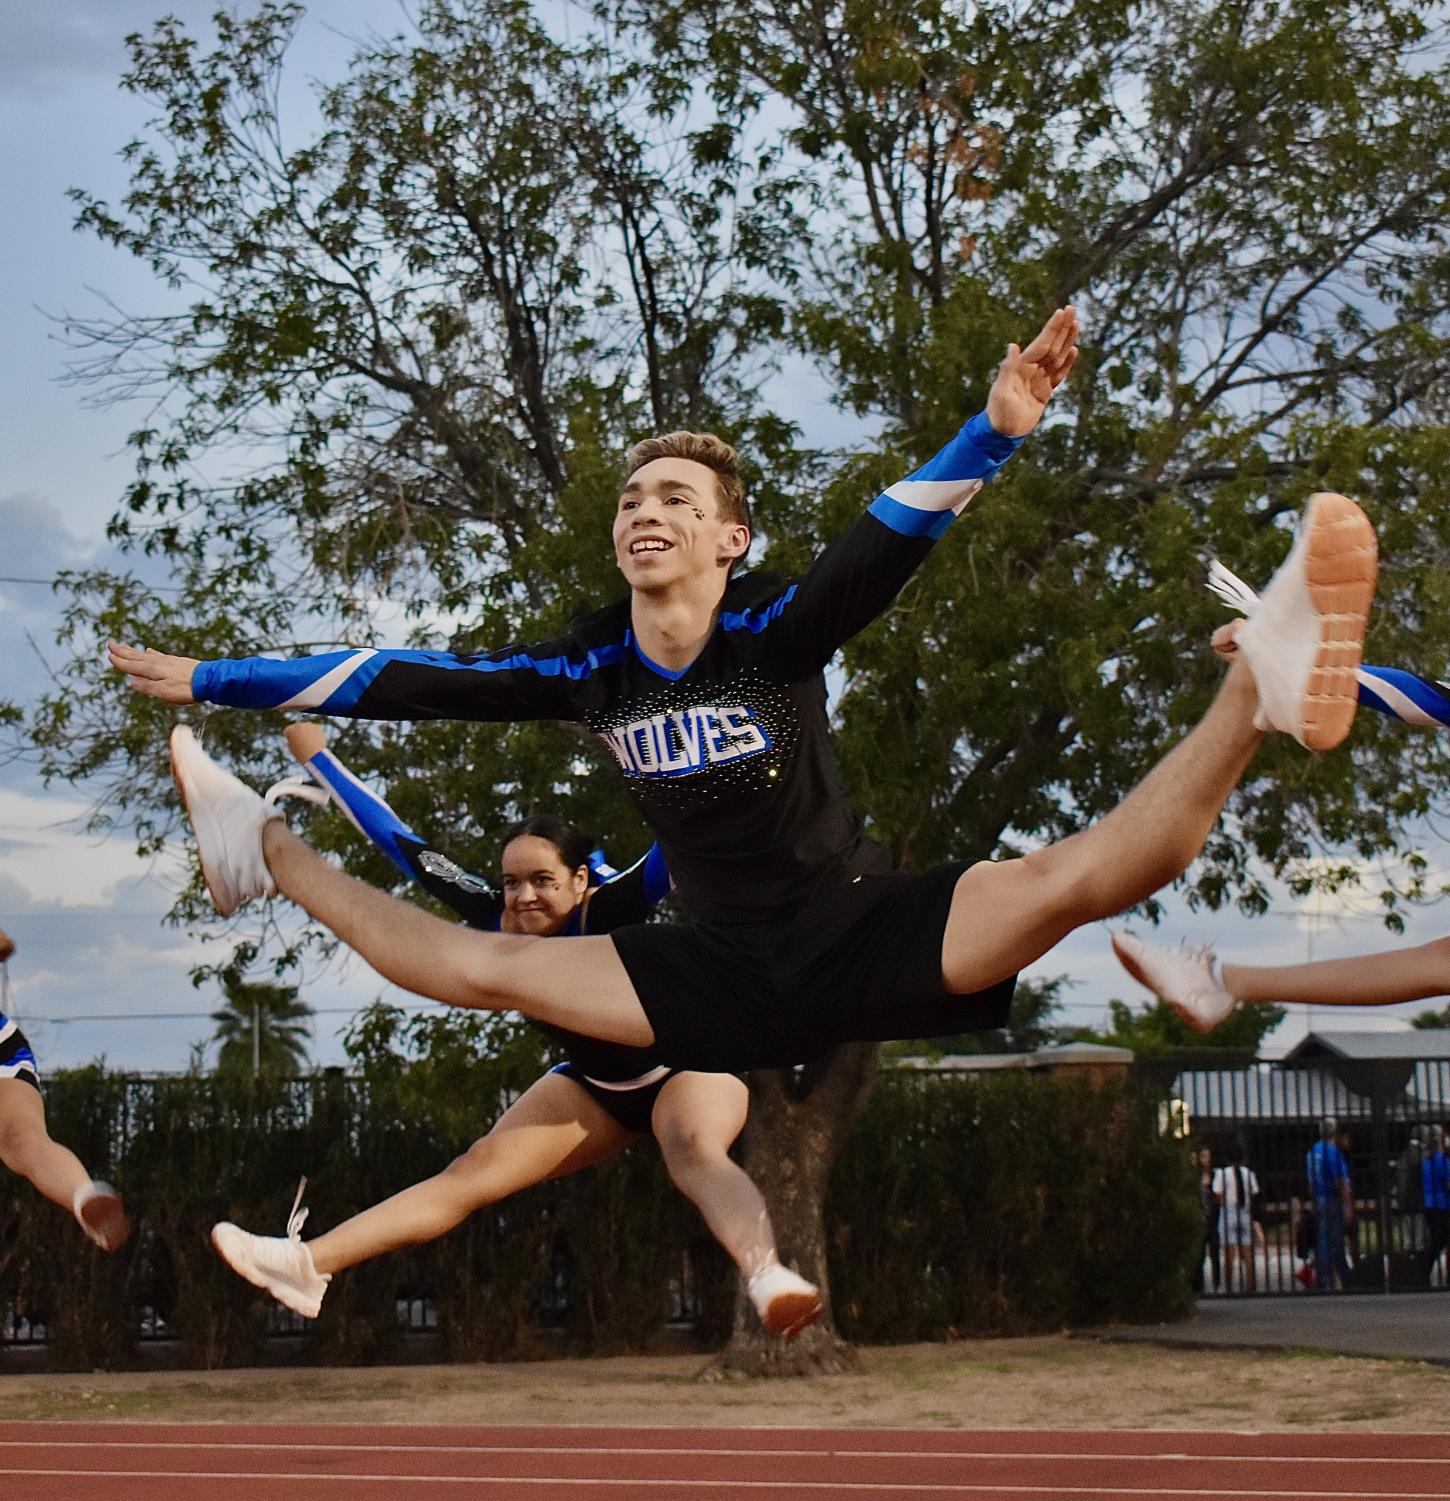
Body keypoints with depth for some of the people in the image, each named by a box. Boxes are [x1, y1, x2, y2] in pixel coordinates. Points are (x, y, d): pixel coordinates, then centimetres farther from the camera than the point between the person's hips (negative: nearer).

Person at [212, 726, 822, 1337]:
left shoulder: (609, 911, -31)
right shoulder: (499, 919, -18)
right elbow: (407, 848, -14)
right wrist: (317, 758, -12)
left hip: (689, 1068, -5)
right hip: (595, 1085, 5)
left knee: (696, 1152, -38)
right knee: (471, 1174, -5)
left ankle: (768, 1280, -64)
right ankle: (308, 1263, -11)